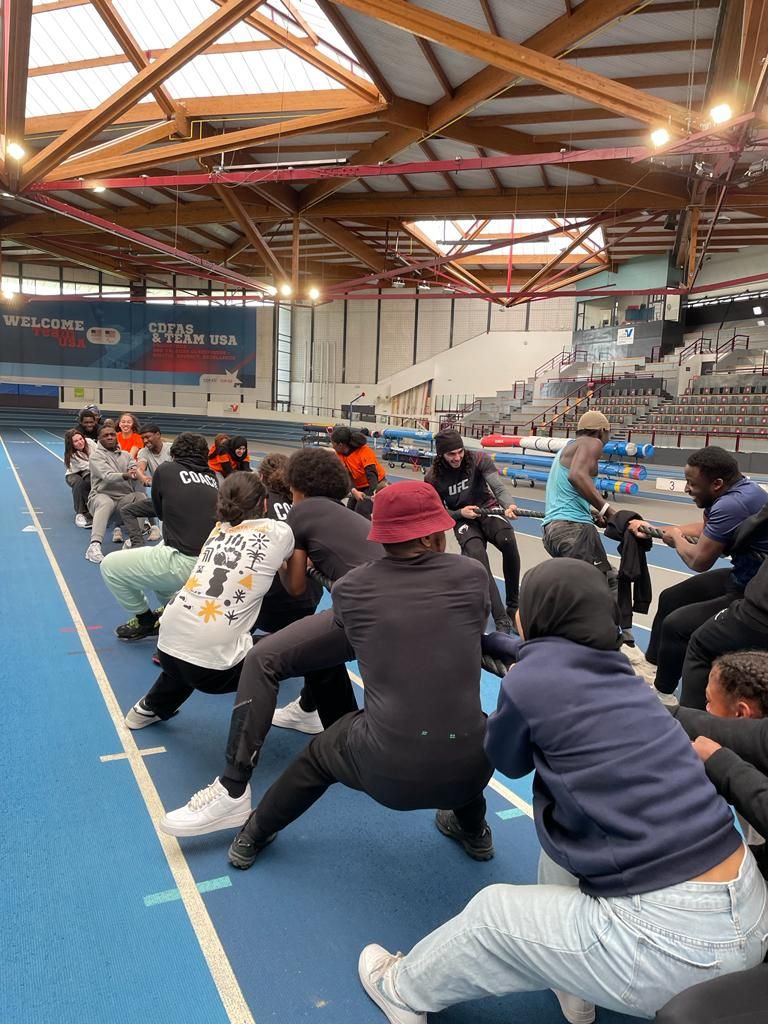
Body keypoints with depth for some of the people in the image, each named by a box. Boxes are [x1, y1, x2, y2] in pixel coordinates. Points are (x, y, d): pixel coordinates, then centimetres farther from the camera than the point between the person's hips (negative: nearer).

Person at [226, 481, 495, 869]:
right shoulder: (472, 575, -3)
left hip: (385, 769, 0)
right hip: (467, 767, 1)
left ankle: (252, 837, 47)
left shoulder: (349, 589, -1)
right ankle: (474, 832, 47)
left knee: (320, 751, 30)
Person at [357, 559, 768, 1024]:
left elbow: (509, 762, 9)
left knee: (489, 912, 14)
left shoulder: (530, 680, -12)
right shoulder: (616, 671, 8)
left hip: (680, 942, -7)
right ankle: (574, 983, 37)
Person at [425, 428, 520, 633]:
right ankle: (502, 620, -28)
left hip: (488, 510, 0)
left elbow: (498, 485, -24)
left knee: (508, 541, -32)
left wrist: (509, 504, -45)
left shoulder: (478, 459, -11)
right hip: (463, 520, 0)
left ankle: (513, 606, -14)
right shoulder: (433, 478, -7)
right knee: (477, 556, -29)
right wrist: (461, 512, -17)